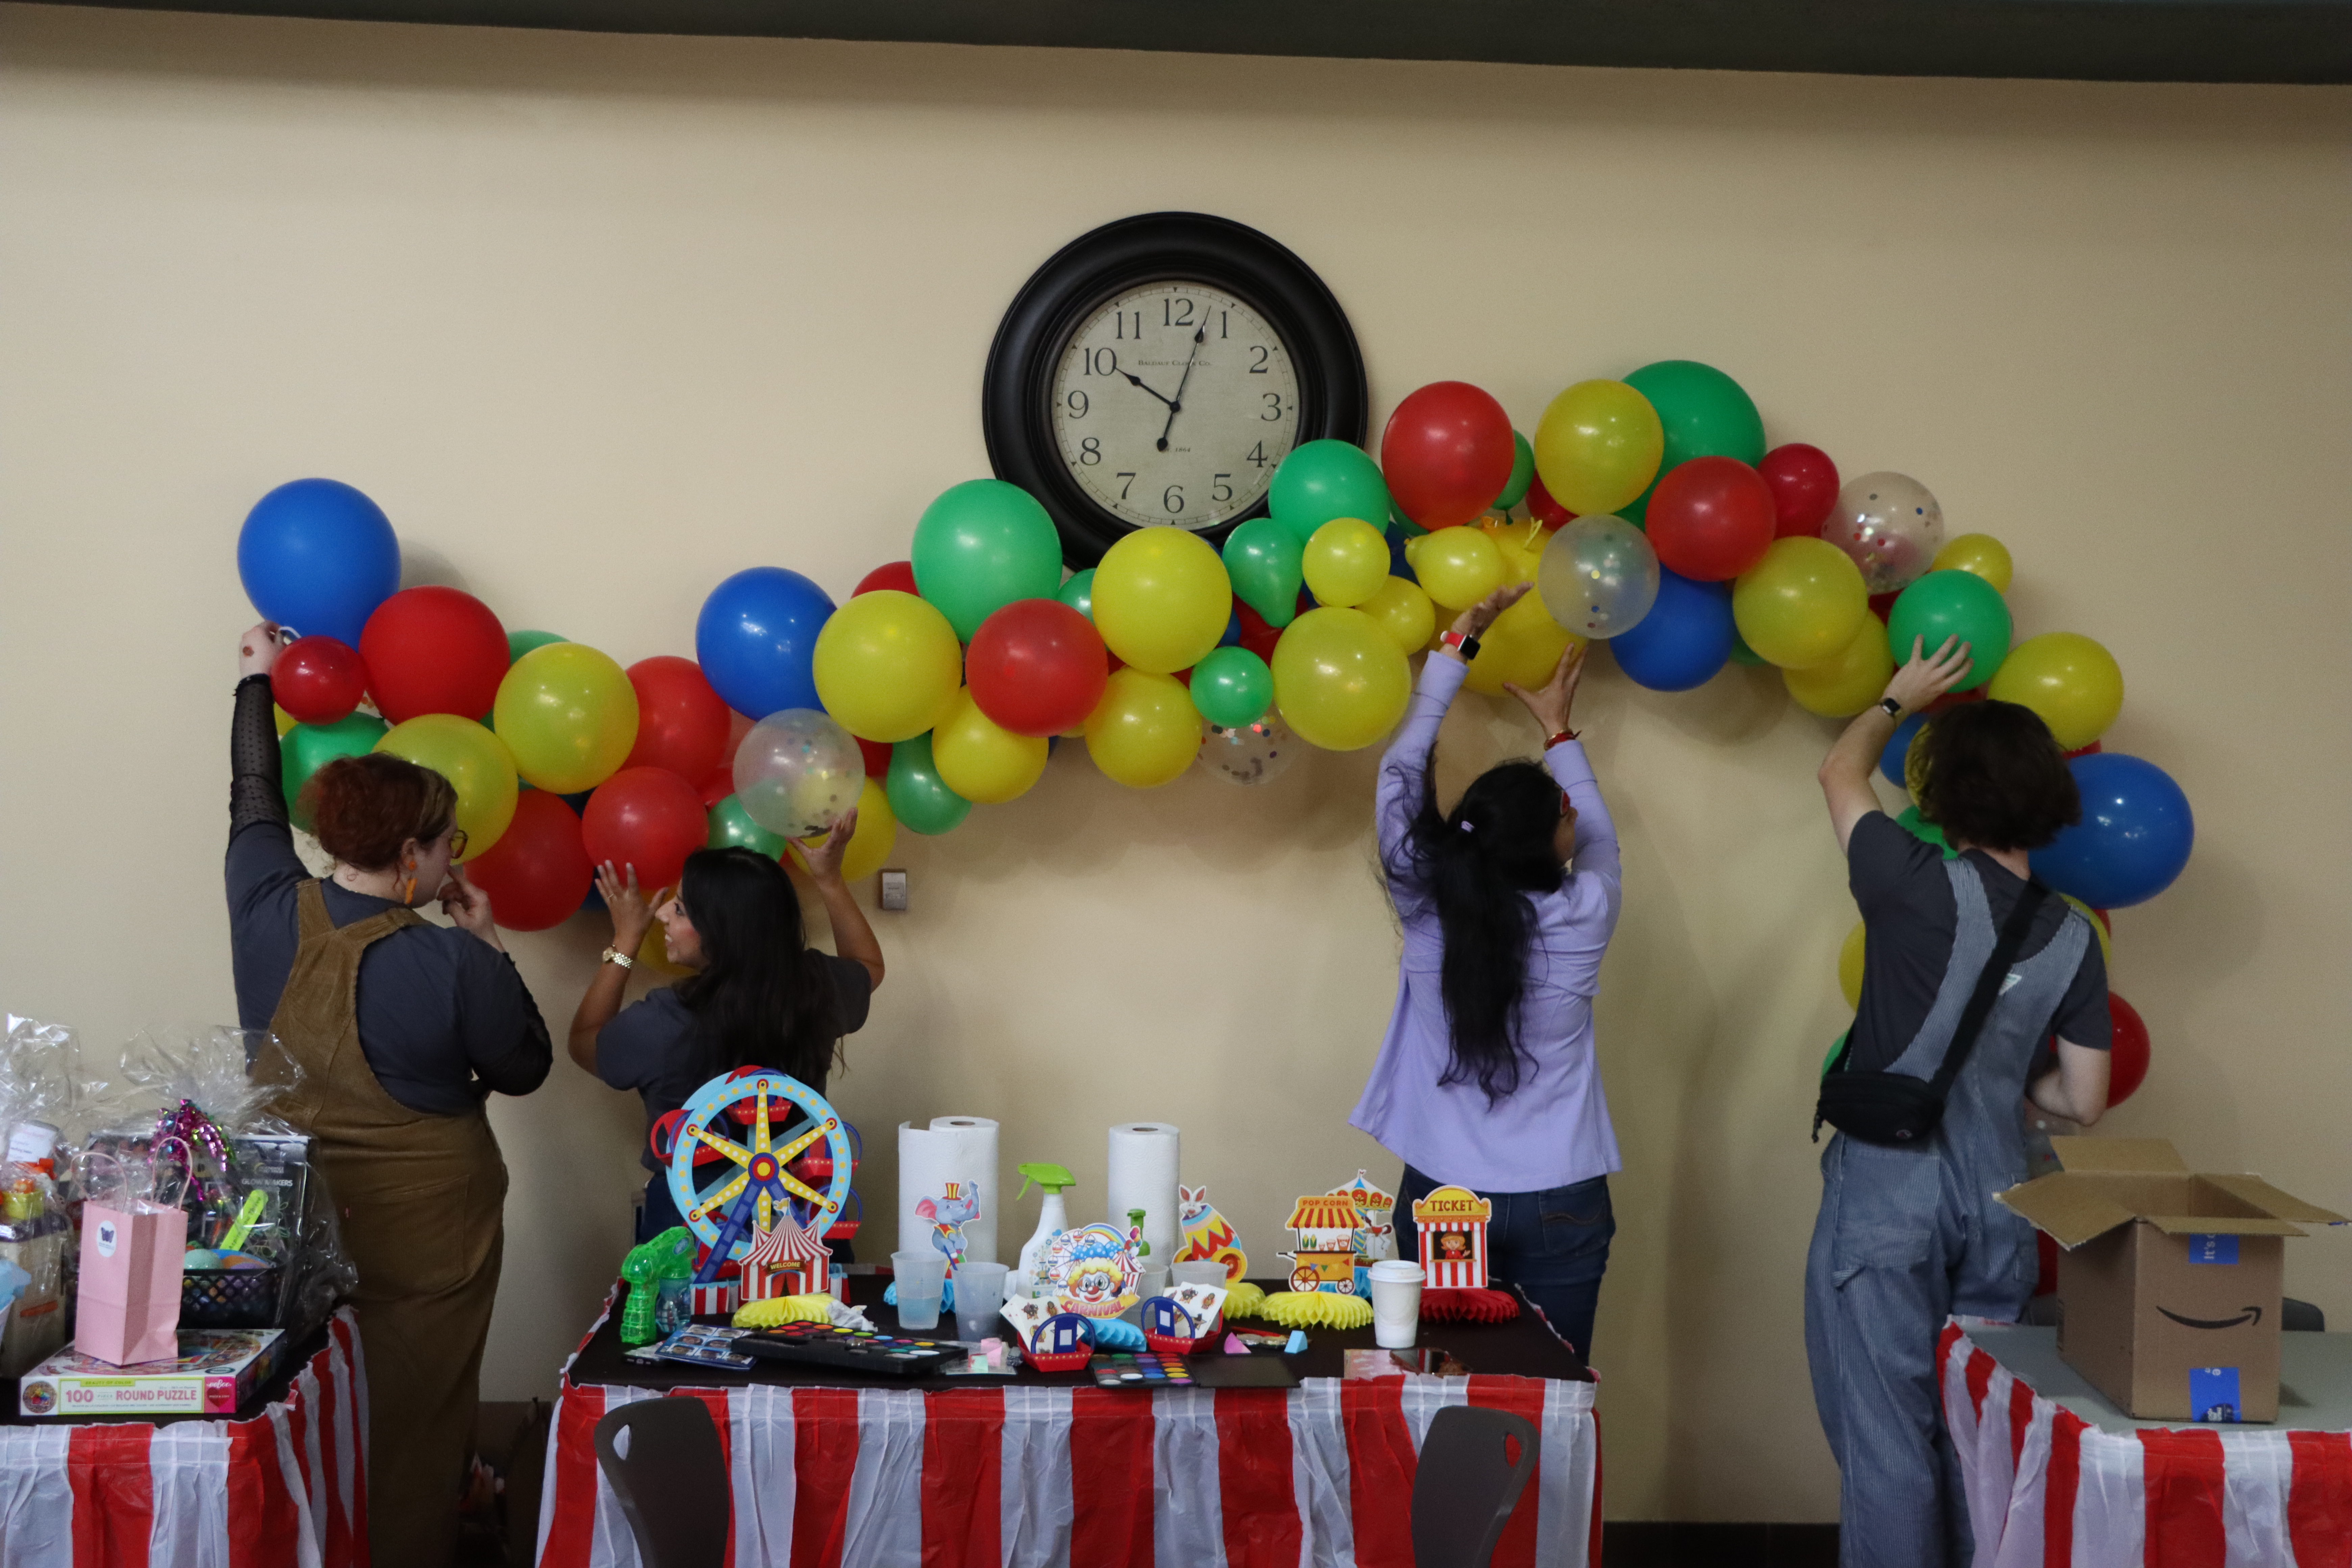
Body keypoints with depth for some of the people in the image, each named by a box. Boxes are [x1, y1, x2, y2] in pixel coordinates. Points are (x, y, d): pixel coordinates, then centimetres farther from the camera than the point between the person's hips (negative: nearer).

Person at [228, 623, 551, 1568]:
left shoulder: (269, 913, -10)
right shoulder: (455, 965, -23)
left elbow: (252, 801, 9)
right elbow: (525, 1071, -6)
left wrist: (256, 684, 24)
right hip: (424, 1233, -5)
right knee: (416, 1425, 10)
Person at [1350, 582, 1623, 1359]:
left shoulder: (1427, 909, -7)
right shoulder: (1582, 916, -9)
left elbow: (1400, 771, 5)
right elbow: (1600, 839, 15)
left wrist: (1458, 643, 12)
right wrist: (1557, 729, 27)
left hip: (1440, 1198, 1)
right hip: (1558, 1204, -1)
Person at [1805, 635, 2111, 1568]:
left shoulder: (1923, 888, -13)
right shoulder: (2072, 940, 0)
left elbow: (1840, 775, 6)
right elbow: (2081, 1102, 4)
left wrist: (1900, 699, 22)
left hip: (1886, 1200, -5)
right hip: (1997, 1210, 5)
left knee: (1886, 1437, 0)